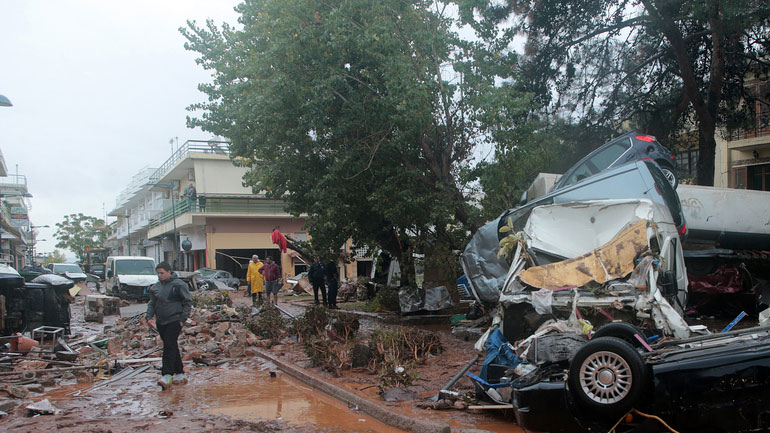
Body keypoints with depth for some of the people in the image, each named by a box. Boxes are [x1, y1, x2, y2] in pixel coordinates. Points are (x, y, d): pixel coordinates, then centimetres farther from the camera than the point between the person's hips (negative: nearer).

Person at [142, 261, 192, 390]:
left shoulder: (179, 285, -5)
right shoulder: (155, 287, 11)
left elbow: (188, 302, -3)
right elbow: (152, 304, 18)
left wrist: (183, 318, -10)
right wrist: (148, 317, 2)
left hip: (174, 321, -6)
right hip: (161, 322, 6)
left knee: (169, 346, -15)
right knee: (172, 347, 10)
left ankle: (167, 376, -18)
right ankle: (179, 374, 18)